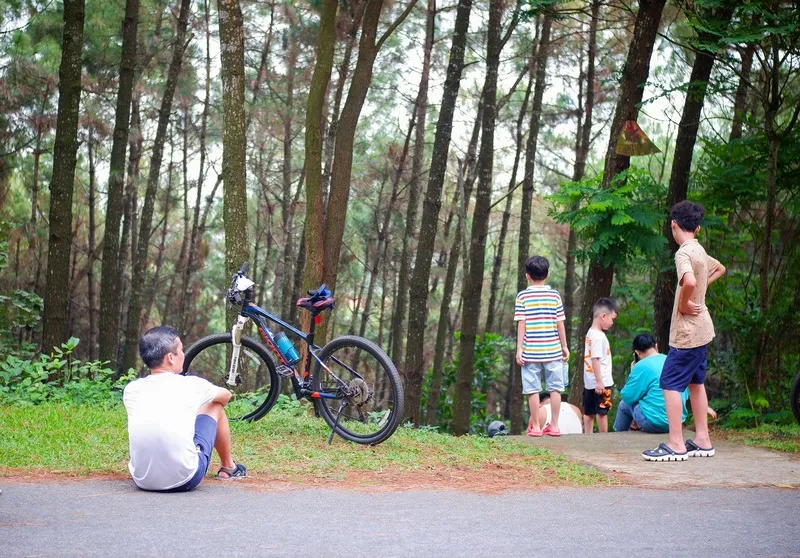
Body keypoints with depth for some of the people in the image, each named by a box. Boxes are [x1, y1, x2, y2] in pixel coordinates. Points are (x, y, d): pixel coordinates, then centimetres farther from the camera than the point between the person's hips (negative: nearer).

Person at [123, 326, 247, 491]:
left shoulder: (130, 390, 1)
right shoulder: (190, 385, -6)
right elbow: (226, 395, 18)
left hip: (142, 481, 3)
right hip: (184, 480, -3)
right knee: (215, 406, 18)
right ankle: (228, 468, 37)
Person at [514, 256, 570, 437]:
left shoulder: (523, 296, -2)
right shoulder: (555, 295, 3)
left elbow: (521, 324, -6)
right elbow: (560, 324, 3)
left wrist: (519, 349, -3)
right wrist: (564, 347, 12)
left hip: (531, 352, -1)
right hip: (553, 350, 1)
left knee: (533, 390, 3)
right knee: (555, 388, 8)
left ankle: (535, 427, 5)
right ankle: (554, 426, 8)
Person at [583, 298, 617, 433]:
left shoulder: (590, 333, 12)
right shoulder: (599, 336, -17)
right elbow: (595, 359, -22)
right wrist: (599, 381, -23)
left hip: (589, 382, 9)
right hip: (601, 382, -9)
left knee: (588, 412, 11)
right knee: (602, 411, 0)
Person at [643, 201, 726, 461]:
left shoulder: (684, 252, -17)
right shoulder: (700, 251, 11)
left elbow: (689, 282, -36)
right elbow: (720, 268, 32)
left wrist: (683, 303, -18)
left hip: (687, 330, -9)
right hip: (702, 328, 9)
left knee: (670, 383, -7)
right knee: (696, 382, 16)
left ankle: (676, 444, -8)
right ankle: (702, 440, 20)